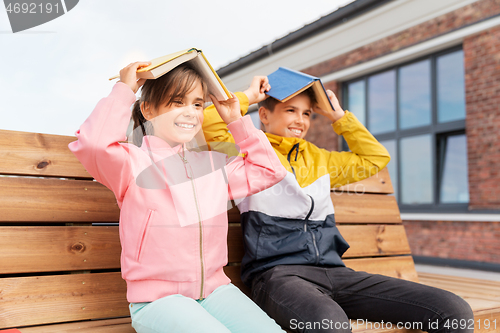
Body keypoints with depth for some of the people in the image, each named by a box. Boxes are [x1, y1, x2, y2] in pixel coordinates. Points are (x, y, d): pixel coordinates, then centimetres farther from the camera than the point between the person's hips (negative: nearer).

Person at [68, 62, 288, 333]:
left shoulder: (214, 164, 12)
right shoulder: (133, 161, -6)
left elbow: (269, 171, 19)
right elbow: (92, 144, -27)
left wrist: (236, 121, 14)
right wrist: (124, 89, -14)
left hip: (214, 288, 5)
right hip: (156, 298, -5)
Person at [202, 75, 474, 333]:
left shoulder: (319, 159, 28)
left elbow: (376, 158, 37)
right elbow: (208, 123, -5)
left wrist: (338, 116, 31)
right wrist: (249, 96, 10)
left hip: (334, 271, 6)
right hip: (277, 271, -6)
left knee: (455, 310, -11)